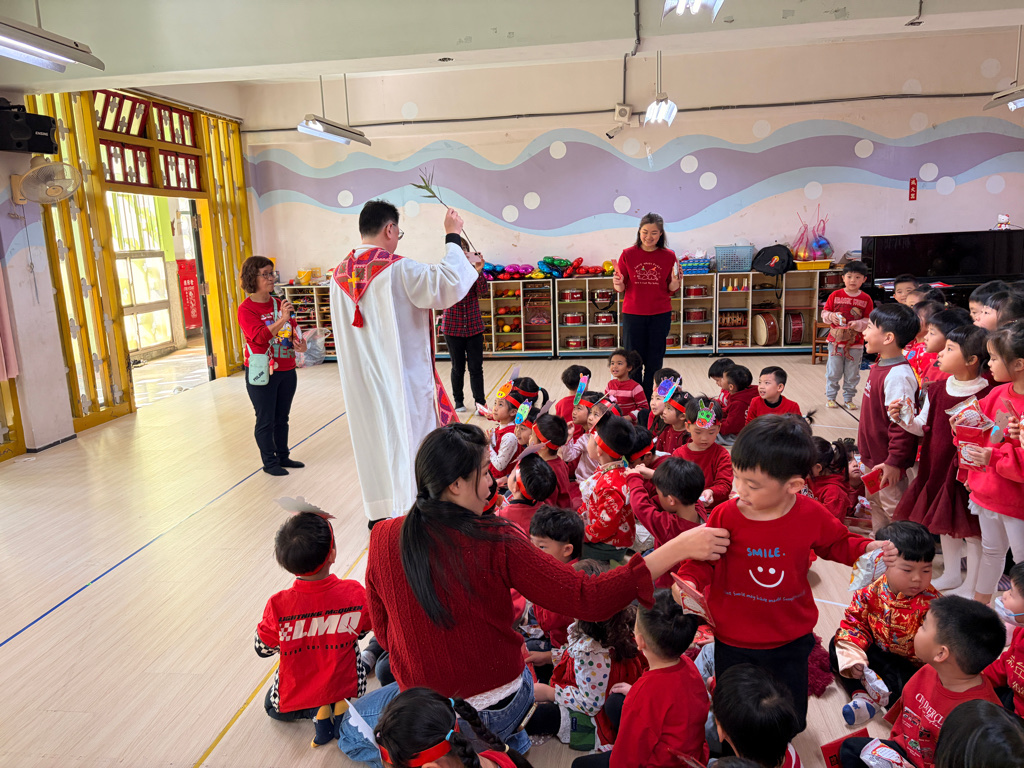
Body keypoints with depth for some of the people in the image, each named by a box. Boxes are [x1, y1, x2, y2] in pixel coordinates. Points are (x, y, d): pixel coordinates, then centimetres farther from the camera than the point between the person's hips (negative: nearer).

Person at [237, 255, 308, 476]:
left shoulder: (280, 304, 8)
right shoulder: (246, 309, -10)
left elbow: (294, 330, 14)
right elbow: (259, 337, -25)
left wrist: (301, 344, -7)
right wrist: (281, 320, -35)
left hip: (286, 371, 6)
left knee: (282, 418, 16)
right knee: (266, 420, 4)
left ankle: (283, 456, 28)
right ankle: (270, 462, 15)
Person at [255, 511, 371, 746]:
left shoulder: (278, 606, -27)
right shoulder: (355, 593, -24)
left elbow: (263, 649, -8)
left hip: (296, 696, -1)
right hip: (346, 685, 1)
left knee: (273, 708, 35)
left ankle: (317, 712, 4)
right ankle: (338, 706, 7)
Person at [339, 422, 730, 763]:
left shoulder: (383, 539, -14)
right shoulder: (496, 543, -23)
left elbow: (384, 631, 0)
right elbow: (589, 599, -25)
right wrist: (677, 548, -22)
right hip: (505, 705, 2)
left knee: (351, 728, 31)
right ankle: (501, 740, 18)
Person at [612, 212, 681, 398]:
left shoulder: (669, 256, 0)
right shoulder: (628, 254, -3)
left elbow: (671, 290, 4)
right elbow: (621, 288, 3)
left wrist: (675, 282, -17)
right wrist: (618, 284, -19)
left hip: (660, 315, 1)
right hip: (633, 314, -1)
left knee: (654, 362, 7)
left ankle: (649, 402, 18)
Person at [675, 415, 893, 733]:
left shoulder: (811, 515, -14)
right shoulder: (725, 516, -20)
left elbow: (837, 543, 7)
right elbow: (701, 560, -10)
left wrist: (867, 548, -11)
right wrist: (688, 582, -28)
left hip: (790, 639, 2)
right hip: (734, 641, -1)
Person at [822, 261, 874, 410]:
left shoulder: (866, 299, -2)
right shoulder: (835, 295, -2)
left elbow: (869, 321, -1)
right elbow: (824, 313, 3)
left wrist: (857, 324, -19)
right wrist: (831, 316, -17)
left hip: (856, 343, 1)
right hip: (836, 340, 0)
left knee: (852, 374, 9)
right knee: (833, 372, 6)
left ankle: (848, 398, 22)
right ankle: (830, 397, 20)